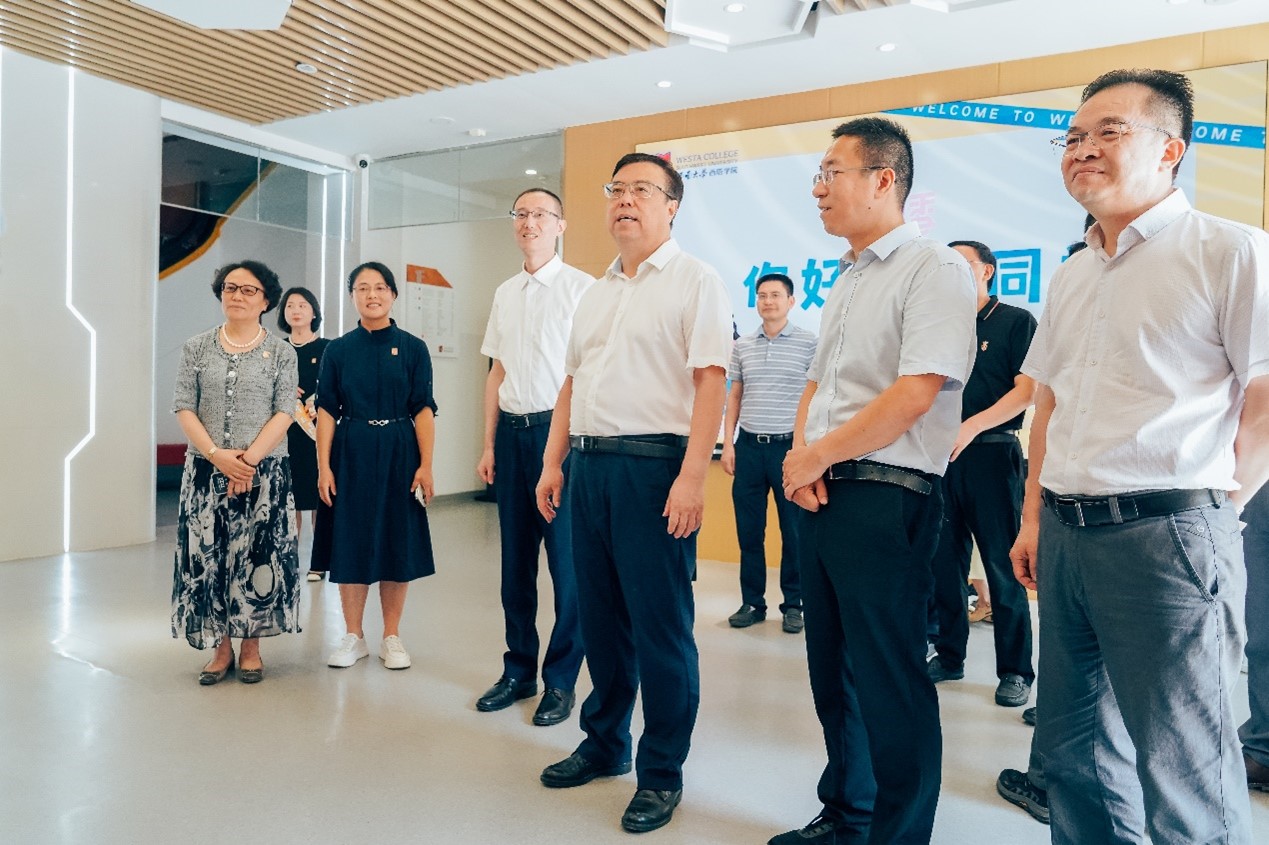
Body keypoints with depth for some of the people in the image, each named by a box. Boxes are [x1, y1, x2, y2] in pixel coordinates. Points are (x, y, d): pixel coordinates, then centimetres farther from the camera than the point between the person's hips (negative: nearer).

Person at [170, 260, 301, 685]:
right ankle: (221, 648, 17)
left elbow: (284, 414, -4)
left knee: (259, 557, 2)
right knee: (207, 554, 3)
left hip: (265, 471, -1)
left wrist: (250, 458, -15)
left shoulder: (281, 352, 3)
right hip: (206, 470, 2)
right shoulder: (196, 348, 7)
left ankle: (251, 647, 16)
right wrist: (217, 455, -12)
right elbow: (183, 409, 1)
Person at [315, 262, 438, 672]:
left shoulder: (412, 348, 1)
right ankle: (353, 637, 20)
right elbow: (326, 412, 2)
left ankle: (392, 637, 19)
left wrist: (425, 466, -9)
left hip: (398, 455, -1)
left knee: (397, 543, 5)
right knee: (350, 543, 6)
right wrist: (324, 466, -6)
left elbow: (424, 411, -3)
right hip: (351, 454, 1)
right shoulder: (338, 350, 4)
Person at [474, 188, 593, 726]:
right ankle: (519, 671, 27)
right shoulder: (505, 293, 14)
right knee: (515, 557, 12)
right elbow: (497, 372, 16)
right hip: (512, 431, 6)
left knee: (566, 558, 0)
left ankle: (561, 681, 16)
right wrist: (489, 444, 12)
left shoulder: (582, 288, -4)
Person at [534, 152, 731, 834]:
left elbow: (711, 381, -12)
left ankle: (662, 772, 18)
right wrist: (554, 463, 13)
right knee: (599, 616, 15)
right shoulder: (596, 292, 18)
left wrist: (691, 477, -19)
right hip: (588, 465, 7)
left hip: (654, 466, -6)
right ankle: (604, 744, 33)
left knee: (660, 625, 1)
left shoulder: (694, 281, -3)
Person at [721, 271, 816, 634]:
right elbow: (734, 396, 13)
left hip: (789, 445, -3)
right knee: (748, 530, 8)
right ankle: (752, 601, 19)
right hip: (749, 445, 3)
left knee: (793, 530, 4)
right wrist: (728, 443, 6)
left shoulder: (808, 343, 0)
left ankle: (793, 604, 17)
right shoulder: (742, 345, 10)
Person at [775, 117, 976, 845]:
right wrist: (801, 453, 1)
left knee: (890, 683, 1)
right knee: (834, 671, 17)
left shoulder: (933, 268, -9)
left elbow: (916, 393, -20)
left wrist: (816, 456, -11)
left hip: (886, 498, -9)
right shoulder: (849, 280, 18)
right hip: (823, 493, 9)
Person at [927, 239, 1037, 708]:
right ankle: (949, 655, 21)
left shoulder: (1016, 321, 2)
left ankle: (1015, 671, 10)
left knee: (1003, 567, 0)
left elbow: (1027, 389, -9)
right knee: (944, 562, 9)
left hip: (992, 454, -5)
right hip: (941, 455, 5)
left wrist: (971, 427, -19)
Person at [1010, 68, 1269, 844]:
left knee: (1184, 776, 2)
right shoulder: (1071, 280, 15)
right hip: (1066, 536, 7)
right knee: (1074, 746, 18)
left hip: (1165, 536, -7)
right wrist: (1035, 517, 14)